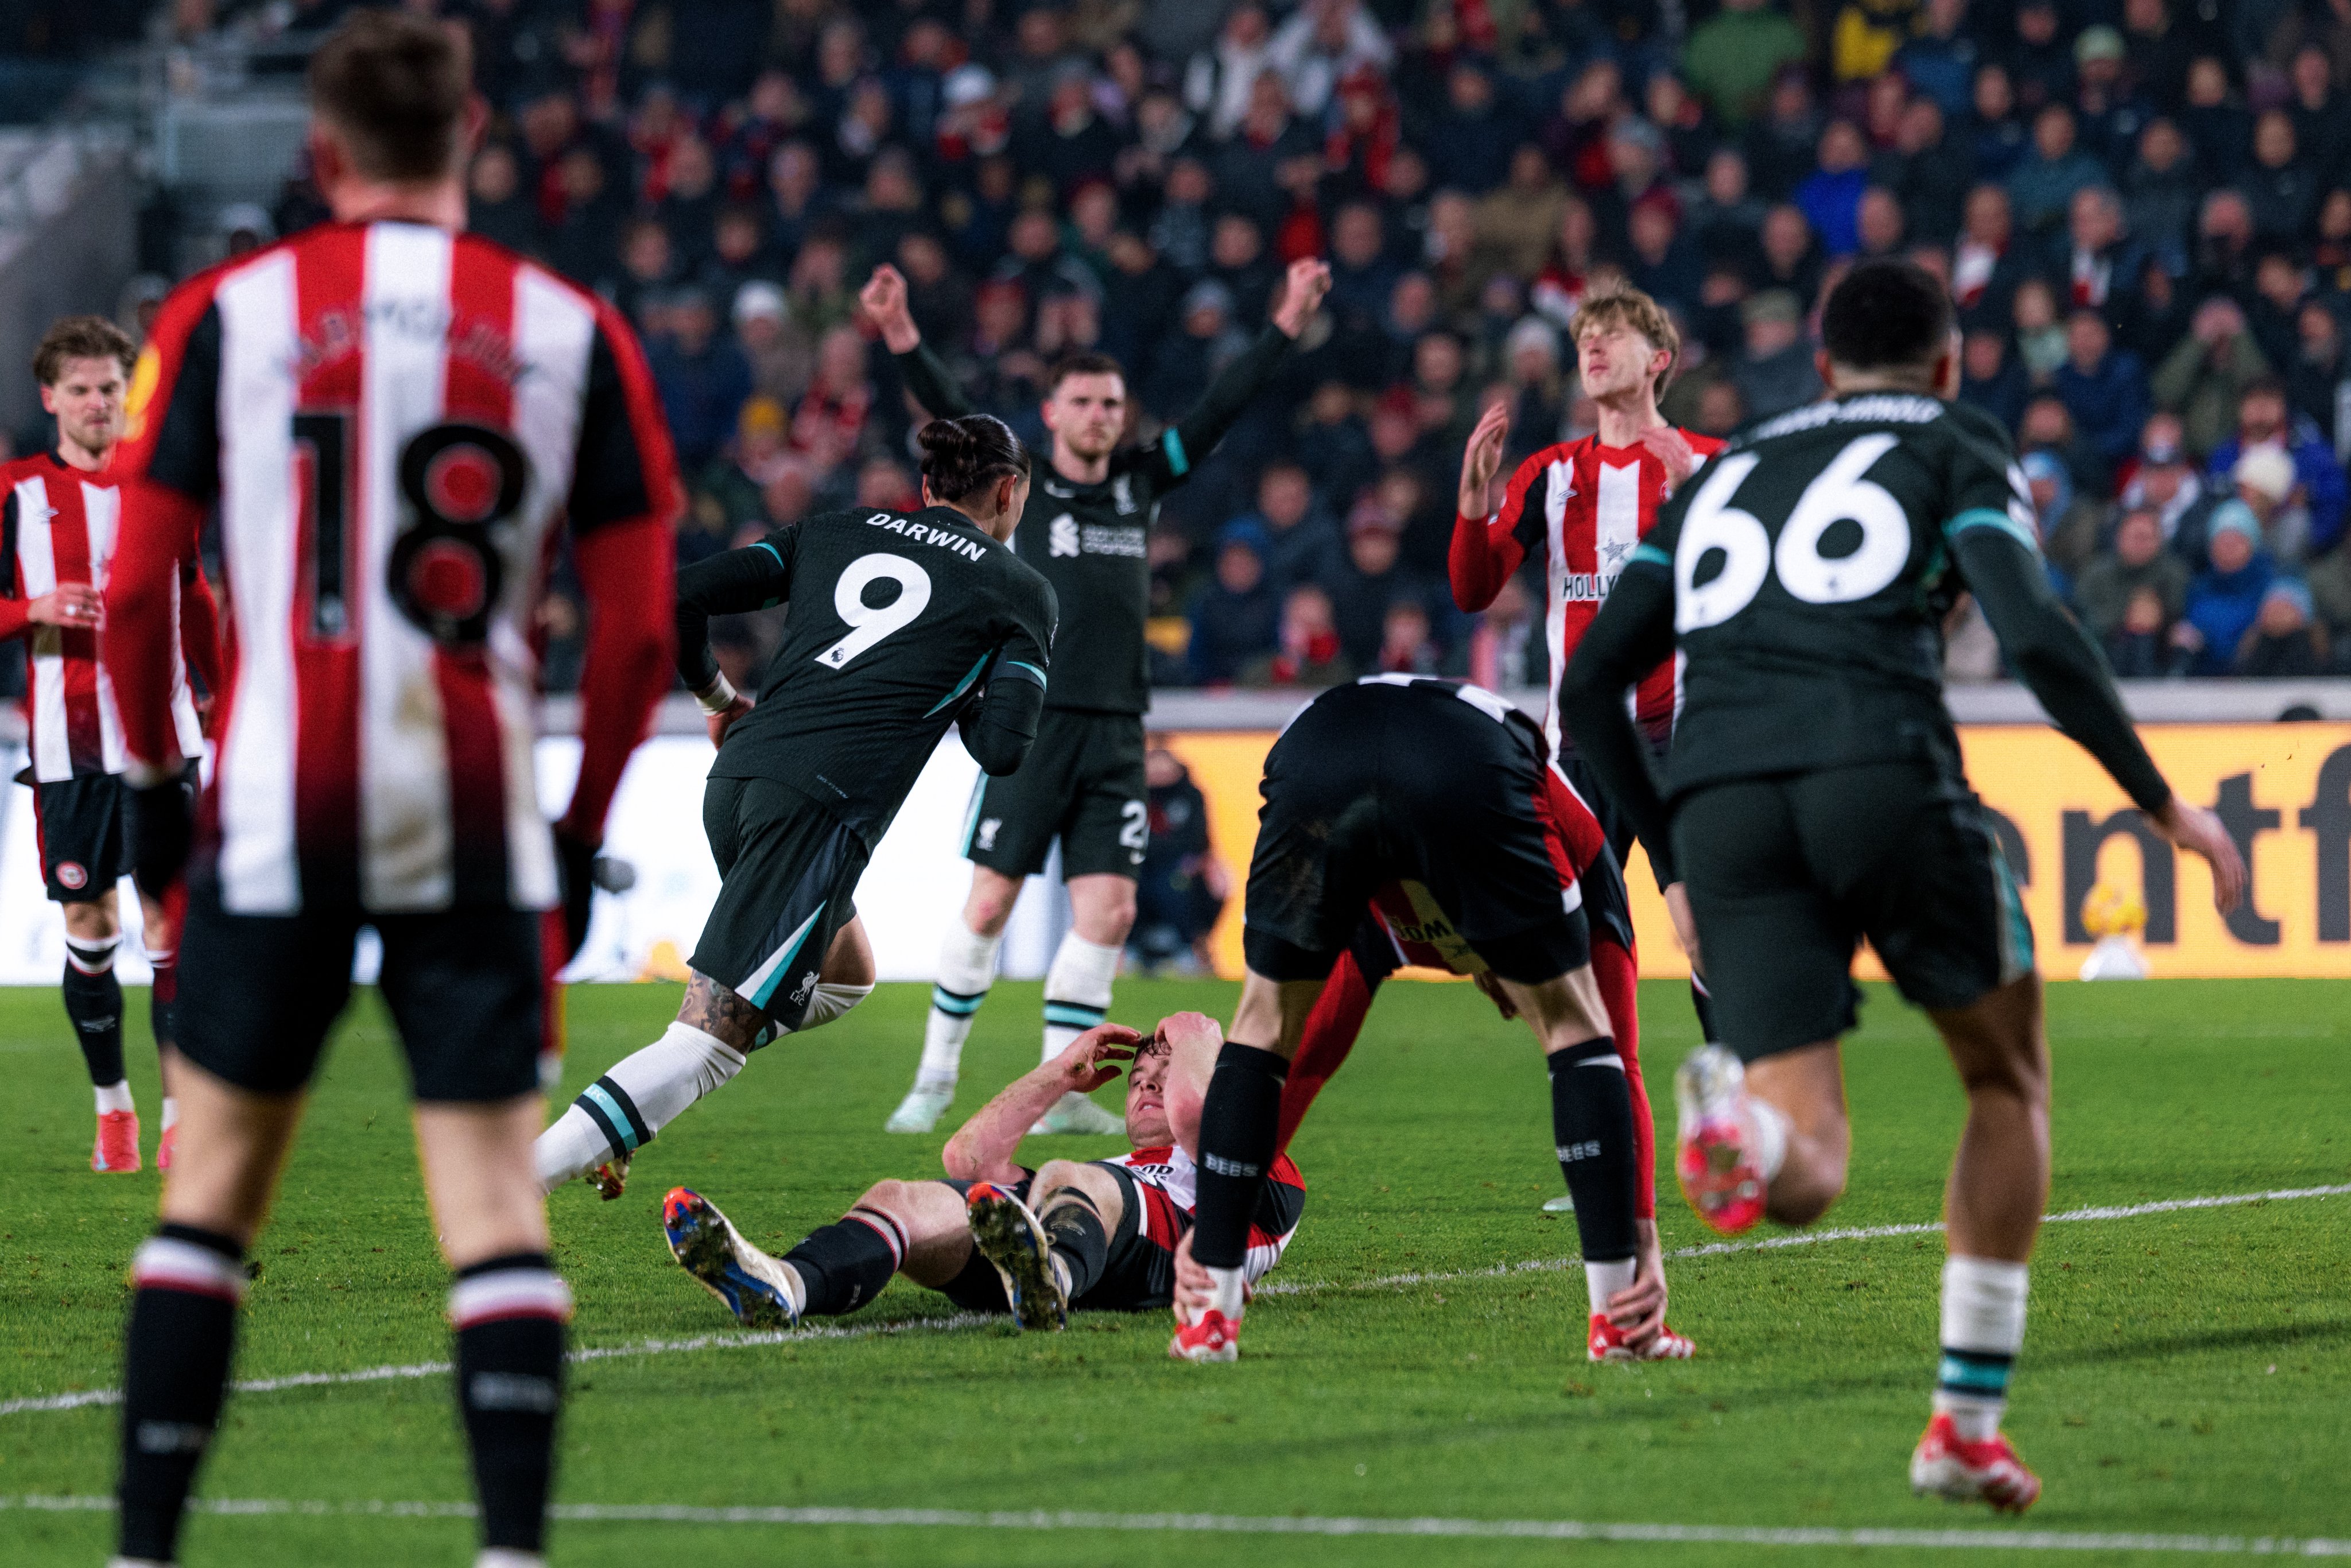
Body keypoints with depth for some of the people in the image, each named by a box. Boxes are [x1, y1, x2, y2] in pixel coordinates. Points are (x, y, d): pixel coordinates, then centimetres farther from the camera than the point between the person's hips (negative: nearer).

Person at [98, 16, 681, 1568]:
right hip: (481, 828, 0)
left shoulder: (224, 316, 2)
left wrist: (152, 784, 15)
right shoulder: (573, 332, 4)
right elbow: (639, 631, 3)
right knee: (495, 1192, 2)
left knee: (214, 1186, 10)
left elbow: (133, 593, 1)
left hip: (276, 814, 0)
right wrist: (585, 830, 14)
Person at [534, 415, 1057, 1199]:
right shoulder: (1020, 590, 9)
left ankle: (626, 1108, 13)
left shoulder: (830, 532, 20)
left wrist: (718, 695, 25)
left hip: (735, 780, 7)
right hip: (822, 805, -7)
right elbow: (1002, 748, -2)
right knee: (709, 1044, -9)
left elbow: (681, 598, 10)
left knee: (846, 975, 28)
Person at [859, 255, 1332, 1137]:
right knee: (989, 904, -3)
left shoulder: (1142, 483, 13)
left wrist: (1287, 327, 8)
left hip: (1116, 733, 4)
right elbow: (950, 414, -11)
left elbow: (1222, 409, 13)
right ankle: (937, 1078, 10)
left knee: (1109, 909, -3)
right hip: (1032, 723, -4)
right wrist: (902, 341, -25)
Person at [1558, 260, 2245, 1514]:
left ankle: (1737, 1119, -38)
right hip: (1883, 775, -3)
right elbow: (2037, 640, -1)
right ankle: (1967, 1424, 15)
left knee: (1807, 1172, 0)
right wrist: (2165, 808, 8)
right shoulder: (1956, 450, 17)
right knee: (2009, 1082, 20)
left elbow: (1591, 685, 24)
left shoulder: (1724, 473, 30)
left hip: (1719, 800, 3)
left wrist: (1674, 861, 31)